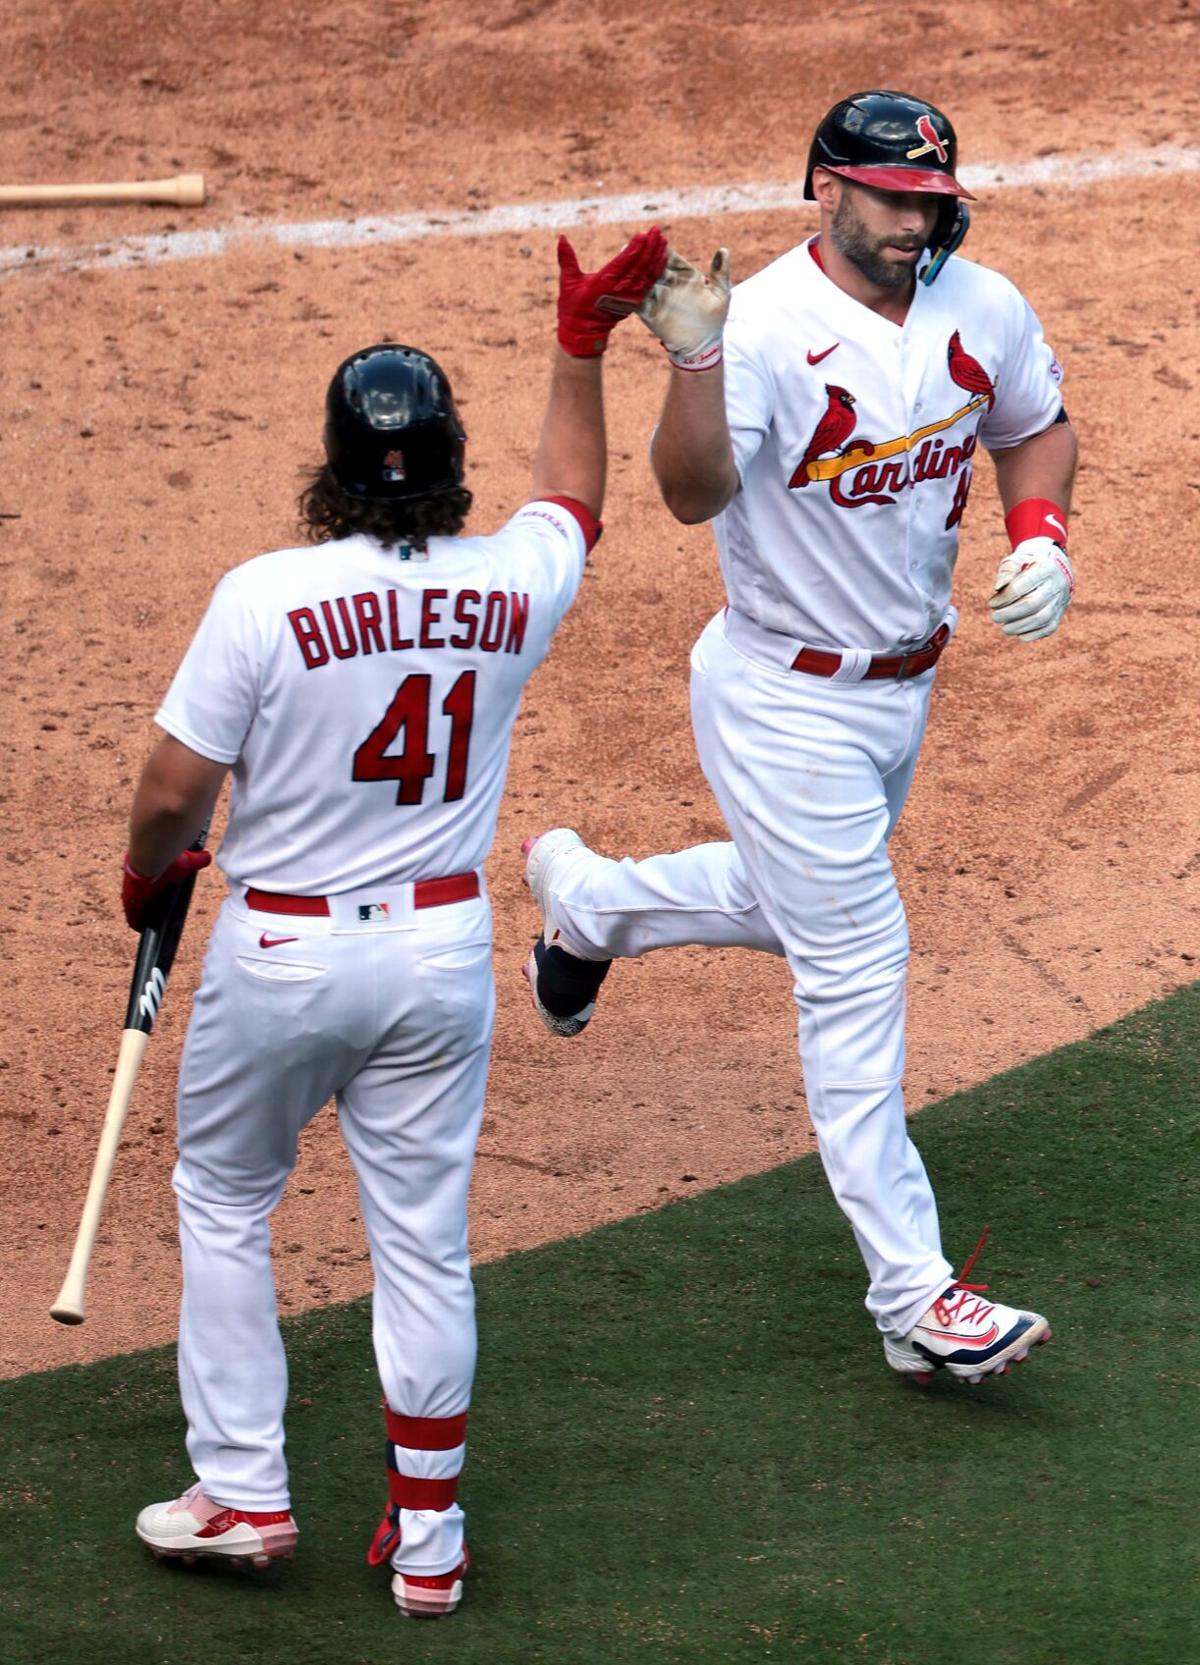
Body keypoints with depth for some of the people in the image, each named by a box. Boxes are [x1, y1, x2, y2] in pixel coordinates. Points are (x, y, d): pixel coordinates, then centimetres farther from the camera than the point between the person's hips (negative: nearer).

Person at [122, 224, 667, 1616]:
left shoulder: (265, 596, -19)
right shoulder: (510, 587, -7)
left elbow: (171, 796, -13)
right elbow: (573, 495, 18)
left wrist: (149, 872, 8)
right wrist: (581, 344, 25)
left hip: (281, 953, -3)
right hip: (442, 952, 3)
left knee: (223, 1201, 18)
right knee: (425, 1242, 10)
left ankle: (243, 1494, 19)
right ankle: (427, 1543, 16)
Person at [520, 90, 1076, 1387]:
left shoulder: (983, 310, -5)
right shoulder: (768, 328, -25)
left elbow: (1033, 429, 14)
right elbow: (695, 492, -38)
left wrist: (1040, 537, -4)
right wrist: (695, 362, -54)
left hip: (905, 681, 8)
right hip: (788, 699, -7)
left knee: (818, 901, 27)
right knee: (857, 968, -4)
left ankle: (585, 896, 52)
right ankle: (915, 1296, 1)